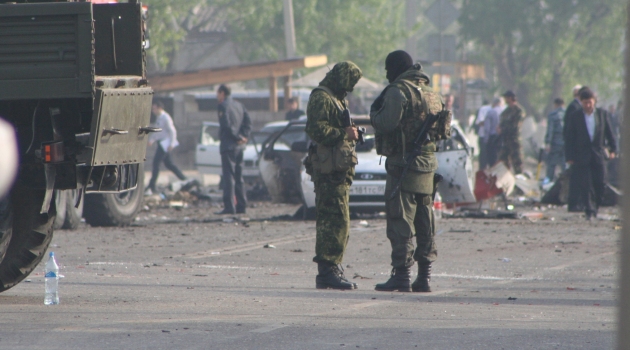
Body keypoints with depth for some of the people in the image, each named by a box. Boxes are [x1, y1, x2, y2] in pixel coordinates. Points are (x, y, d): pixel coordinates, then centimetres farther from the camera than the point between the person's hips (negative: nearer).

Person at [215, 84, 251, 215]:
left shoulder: (223, 106, -9)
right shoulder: (239, 105, 15)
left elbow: (226, 124, -18)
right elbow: (248, 122, 8)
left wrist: (238, 137, -10)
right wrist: (244, 136, 0)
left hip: (228, 145, -8)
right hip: (239, 146, 8)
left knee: (228, 176, -9)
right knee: (238, 177, 13)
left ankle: (229, 206, -13)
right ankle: (241, 205, 13)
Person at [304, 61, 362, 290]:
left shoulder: (335, 99, 25)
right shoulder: (321, 98, -9)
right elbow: (317, 130, -21)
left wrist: (351, 133, 19)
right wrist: (344, 134, -17)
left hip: (339, 170, 11)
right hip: (329, 170, -11)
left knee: (335, 221, 12)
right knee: (336, 220, -14)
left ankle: (330, 271, 17)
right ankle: (328, 270, -15)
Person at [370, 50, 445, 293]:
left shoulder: (398, 91, -10)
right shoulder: (431, 93, 16)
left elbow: (386, 123, -17)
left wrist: (374, 111, 1)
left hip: (403, 163, -8)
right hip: (428, 164, 8)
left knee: (400, 221, -6)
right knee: (425, 222, 10)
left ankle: (402, 275, -9)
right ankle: (424, 277, 11)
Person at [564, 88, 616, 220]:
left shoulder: (602, 114, 4)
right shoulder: (574, 116, -2)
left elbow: (609, 132, 11)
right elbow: (569, 138, -1)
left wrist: (612, 149, 4)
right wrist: (570, 157, -6)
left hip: (599, 155, 2)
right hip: (582, 157, -2)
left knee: (600, 184, 1)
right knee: (585, 184, -8)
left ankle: (595, 207, 18)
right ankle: (589, 211, -7)